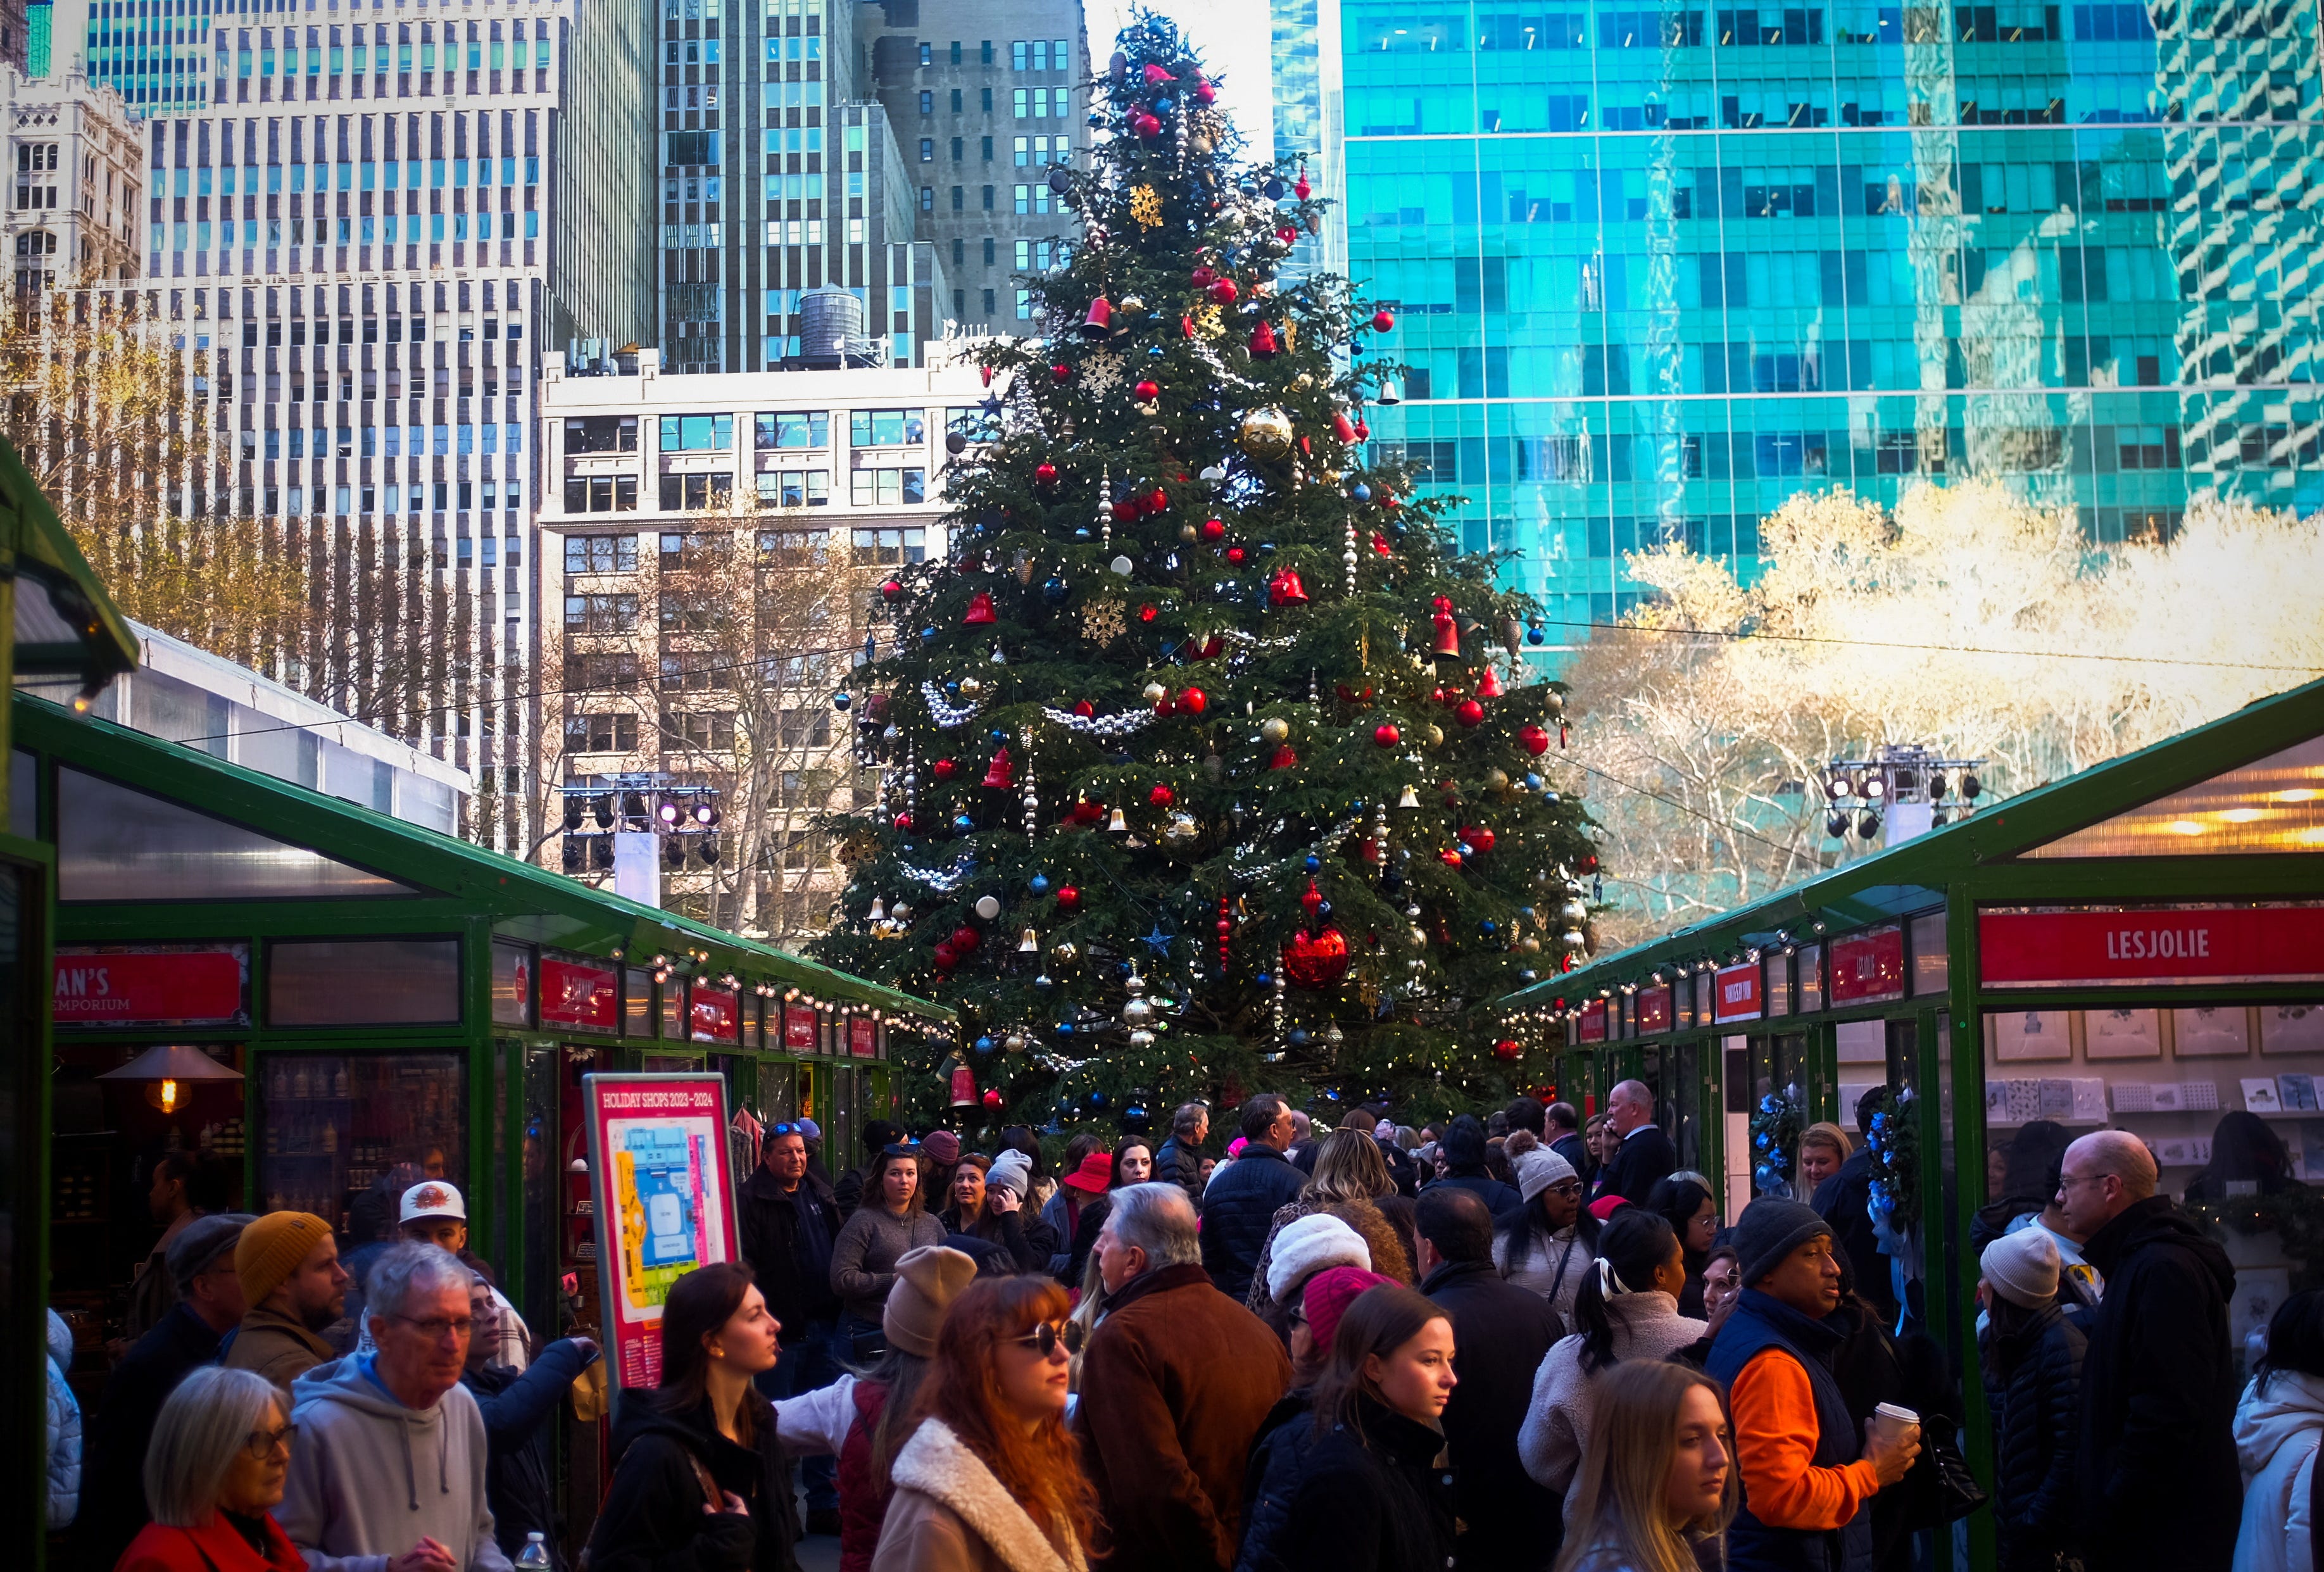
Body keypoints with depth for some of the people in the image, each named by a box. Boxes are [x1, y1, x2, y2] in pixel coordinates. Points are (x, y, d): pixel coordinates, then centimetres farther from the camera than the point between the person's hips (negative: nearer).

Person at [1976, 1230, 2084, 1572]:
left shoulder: (2060, 1346, -19)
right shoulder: (2004, 1344, 7)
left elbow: (2072, 1453, -24)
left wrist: (2035, 1523, -20)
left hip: (2051, 1540, -8)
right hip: (2017, 1531, 8)